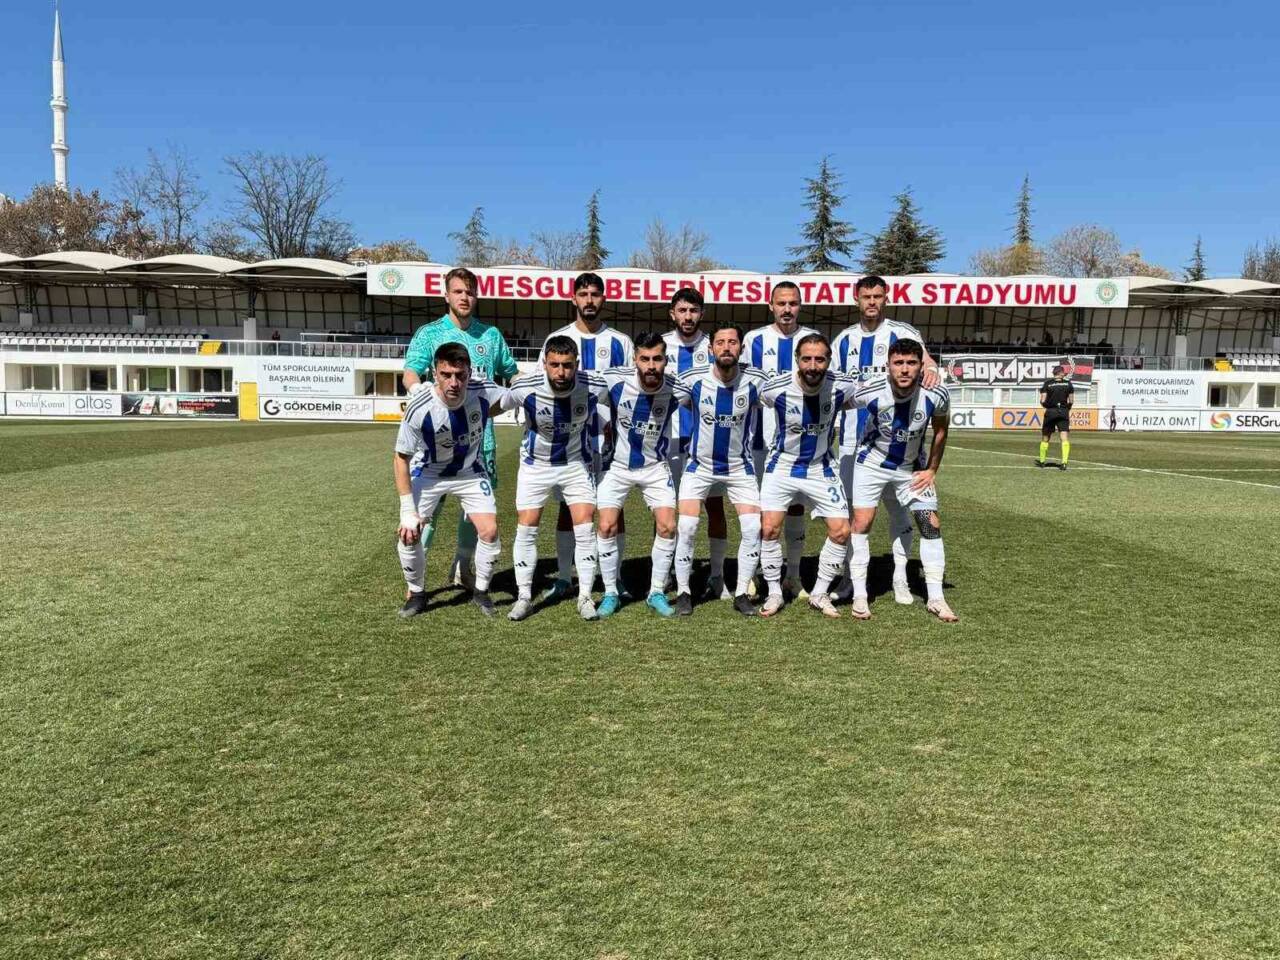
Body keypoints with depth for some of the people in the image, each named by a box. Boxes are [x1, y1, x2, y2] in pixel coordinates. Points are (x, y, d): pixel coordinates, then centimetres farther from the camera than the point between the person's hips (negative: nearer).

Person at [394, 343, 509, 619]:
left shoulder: (484, 392, -29)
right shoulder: (419, 409, -34)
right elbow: (401, 458, -21)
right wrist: (408, 512, -21)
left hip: (471, 471, 2)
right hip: (428, 472, -2)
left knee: (489, 531, -7)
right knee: (408, 533, -11)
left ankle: (481, 590, 18)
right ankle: (416, 593, 16)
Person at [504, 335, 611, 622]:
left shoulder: (594, 387, -22)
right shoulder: (524, 388, -24)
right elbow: (498, 405, -2)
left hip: (576, 463, 0)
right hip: (535, 464, 0)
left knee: (585, 528, -6)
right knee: (526, 529, -1)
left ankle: (585, 597, 8)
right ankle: (524, 597, 13)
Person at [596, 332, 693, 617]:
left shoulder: (677, 390, -19)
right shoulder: (614, 379, -22)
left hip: (655, 466, 1)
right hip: (617, 465, 0)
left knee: (667, 527, -7)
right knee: (607, 527, -6)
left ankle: (657, 593, 11)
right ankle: (610, 594, 11)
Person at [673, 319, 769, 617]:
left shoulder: (756, 381, -15)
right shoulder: (692, 380, -16)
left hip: (740, 466, 1)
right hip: (699, 465, -1)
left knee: (752, 528, -9)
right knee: (686, 527, -11)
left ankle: (741, 594, 9)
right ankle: (683, 592, 8)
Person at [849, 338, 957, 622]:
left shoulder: (936, 395, -23)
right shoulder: (870, 393, -28)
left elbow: (940, 430, -1)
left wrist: (931, 470, 0)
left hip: (912, 468, 2)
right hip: (872, 463, -2)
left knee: (932, 524, -3)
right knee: (861, 522, -9)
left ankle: (935, 598, 8)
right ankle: (859, 596, 2)